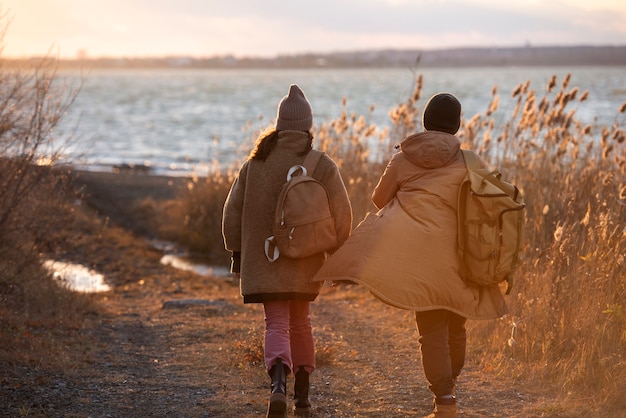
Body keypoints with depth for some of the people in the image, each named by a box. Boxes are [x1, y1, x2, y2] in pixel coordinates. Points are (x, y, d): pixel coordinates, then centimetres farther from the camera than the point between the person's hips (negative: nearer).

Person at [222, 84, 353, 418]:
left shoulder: (255, 164, -1)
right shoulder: (323, 166, -5)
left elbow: (232, 212, 4)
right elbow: (341, 215, -5)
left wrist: (237, 253, 15)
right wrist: (336, 254, 9)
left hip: (264, 263, -1)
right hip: (305, 265, 1)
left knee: (276, 325, 0)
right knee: (300, 322, 18)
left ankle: (279, 385, -28)